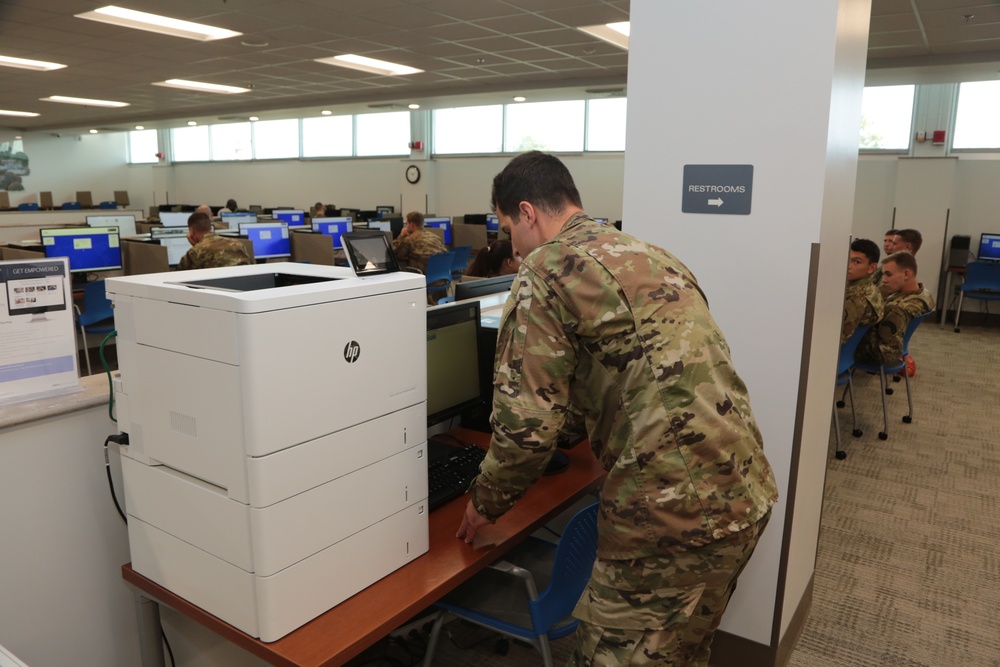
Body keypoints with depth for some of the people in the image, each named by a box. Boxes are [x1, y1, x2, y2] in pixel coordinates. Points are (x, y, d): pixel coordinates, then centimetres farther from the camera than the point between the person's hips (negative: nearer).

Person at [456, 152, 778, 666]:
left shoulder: (545, 270, -9)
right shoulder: (649, 254, 17)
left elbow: (526, 423, -14)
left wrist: (486, 502, 4)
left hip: (672, 510, -9)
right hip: (745, 492, 9)